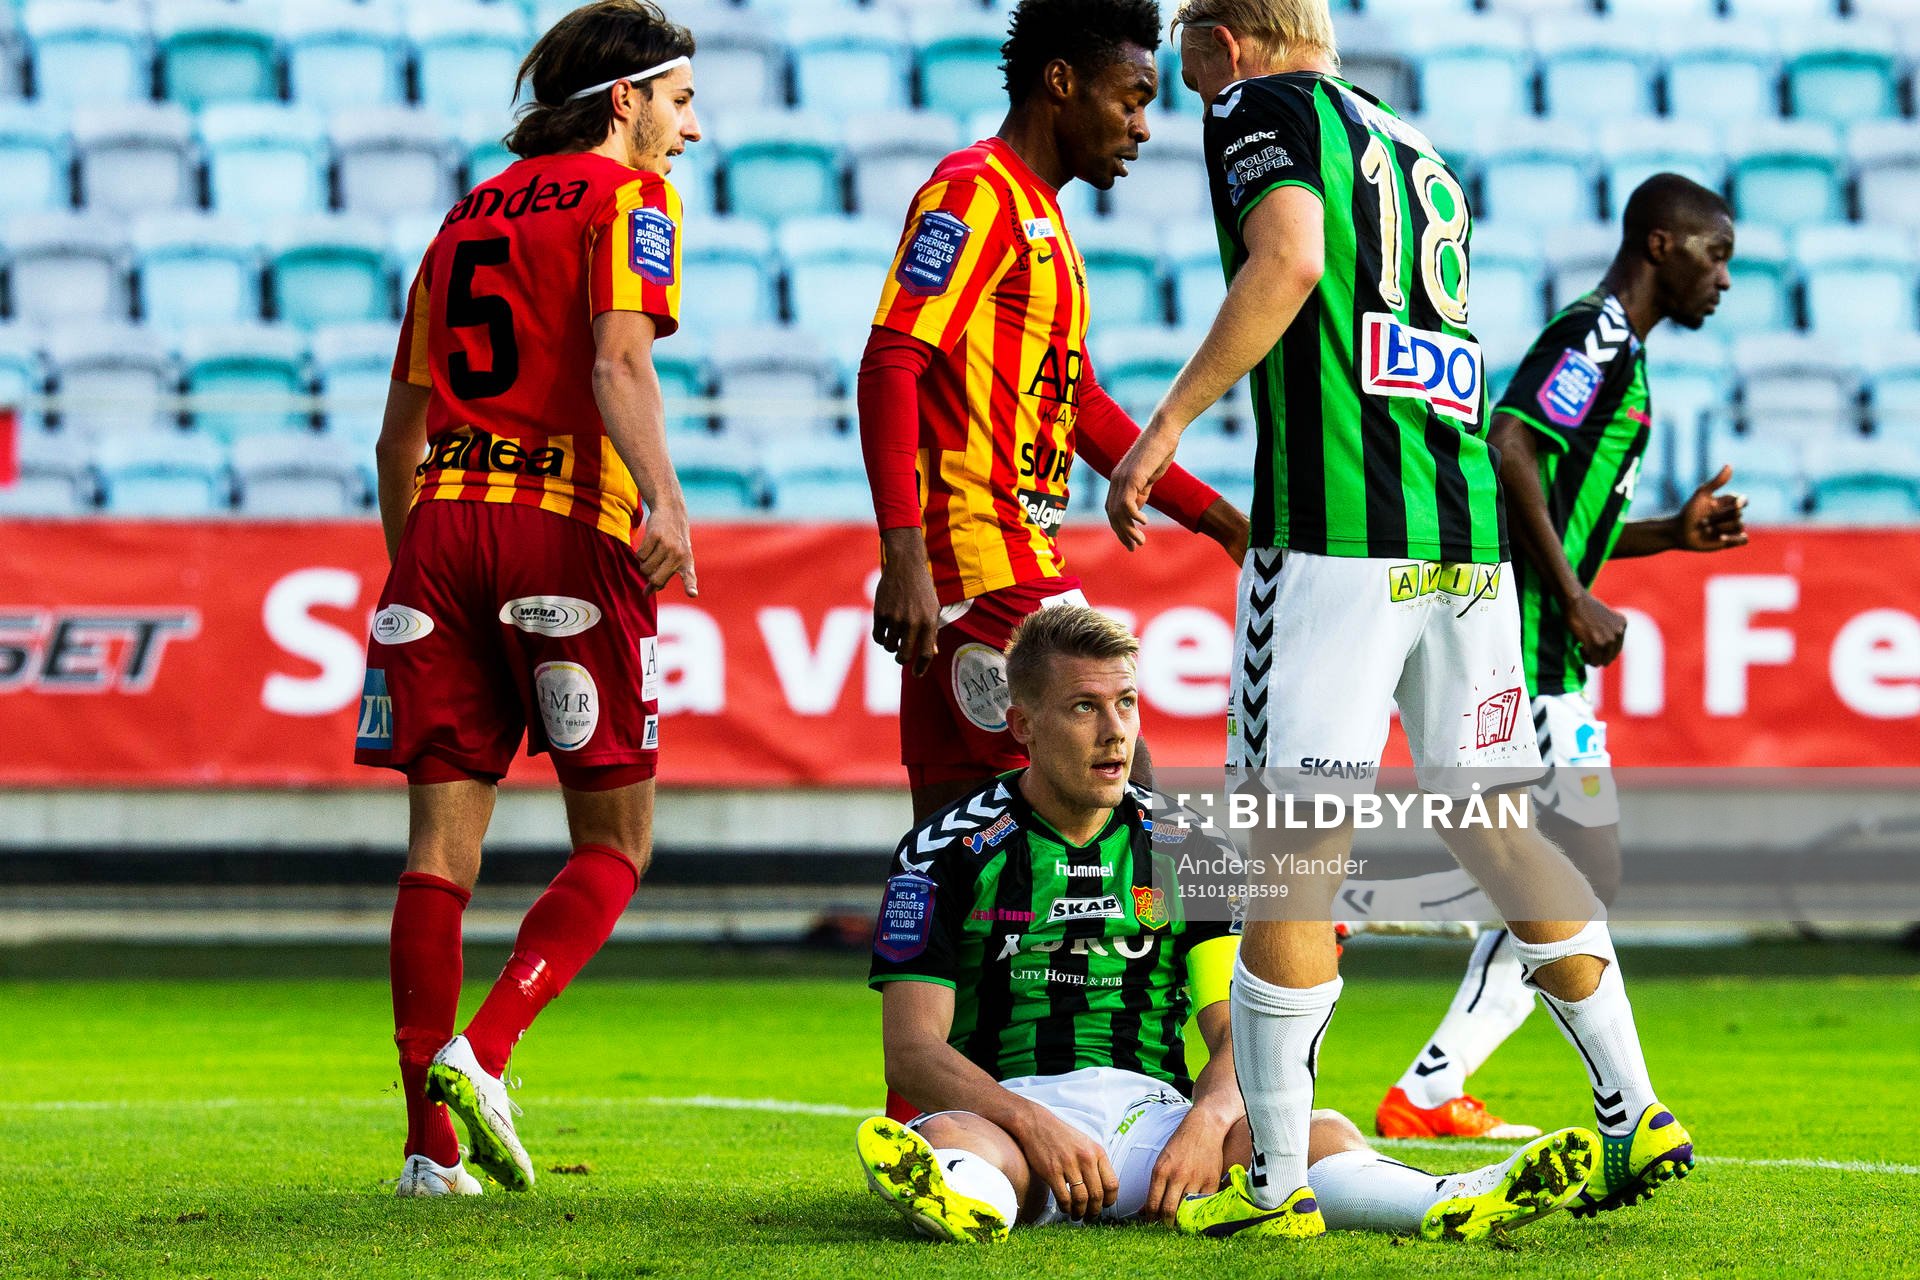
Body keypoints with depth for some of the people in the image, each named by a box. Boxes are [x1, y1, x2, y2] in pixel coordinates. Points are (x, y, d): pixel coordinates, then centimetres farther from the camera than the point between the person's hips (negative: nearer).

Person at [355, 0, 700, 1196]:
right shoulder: (625, 198, 3)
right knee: (616, 842, 2)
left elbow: (401, 432, 23)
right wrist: (665, 501, -28)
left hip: (442, 517, 6)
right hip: (566, 524, -6)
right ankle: (480, 1053, -17)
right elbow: (618, 359, -16)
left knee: (443, 841, 2)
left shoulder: (472, 213, 23)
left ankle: (433, 1144, -2)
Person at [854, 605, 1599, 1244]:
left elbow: (1240, 1034, 8)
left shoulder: (1185, 853, 14)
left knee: (1319, 1134, -28)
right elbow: (914, 1051, -3)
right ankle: (963, 1202, -77)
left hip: (1153, 1111, 3)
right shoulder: (947, 852, 4)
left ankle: (1455, 1207, -59)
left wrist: (1208, 1120, -17)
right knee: (945, 1140, -40)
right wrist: (1033, 1125, -22)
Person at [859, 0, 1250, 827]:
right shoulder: (975, 193, -9)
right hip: (990, 573, -10)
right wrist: (905, 551, -27)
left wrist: (1217, 520, 27)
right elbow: (890, 364, -19)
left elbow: (1082, 407, 29)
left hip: (1024, 565, 10)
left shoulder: (1040, 215, 23)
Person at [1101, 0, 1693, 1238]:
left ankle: (1278, 1182, -6)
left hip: (1339, 535, -7)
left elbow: (1289, 262, -15)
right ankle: (1637, 1116, 13)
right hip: (1468, 531, 7)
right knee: (1492, 827, 15)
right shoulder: (1421, 152, 26)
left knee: (1295, 848, -6)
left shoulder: (1264, 106, 4)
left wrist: (1170, 422, -14)